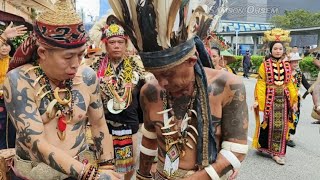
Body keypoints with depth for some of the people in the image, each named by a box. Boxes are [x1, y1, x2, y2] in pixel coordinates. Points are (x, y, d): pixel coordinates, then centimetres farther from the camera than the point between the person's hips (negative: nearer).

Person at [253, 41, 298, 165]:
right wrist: (257, 100, -15)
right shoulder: (265, 65, -3)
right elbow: (261, 84, -7)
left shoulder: (287, 66, 8)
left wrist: (294, 101, 6)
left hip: (283, 99, 4)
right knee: (269, 124, 2)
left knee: (282, 125, 6)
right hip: (270, 98, -3)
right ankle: (263, 145, 22)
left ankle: (277, 152, 19)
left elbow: (290, 85, 9)